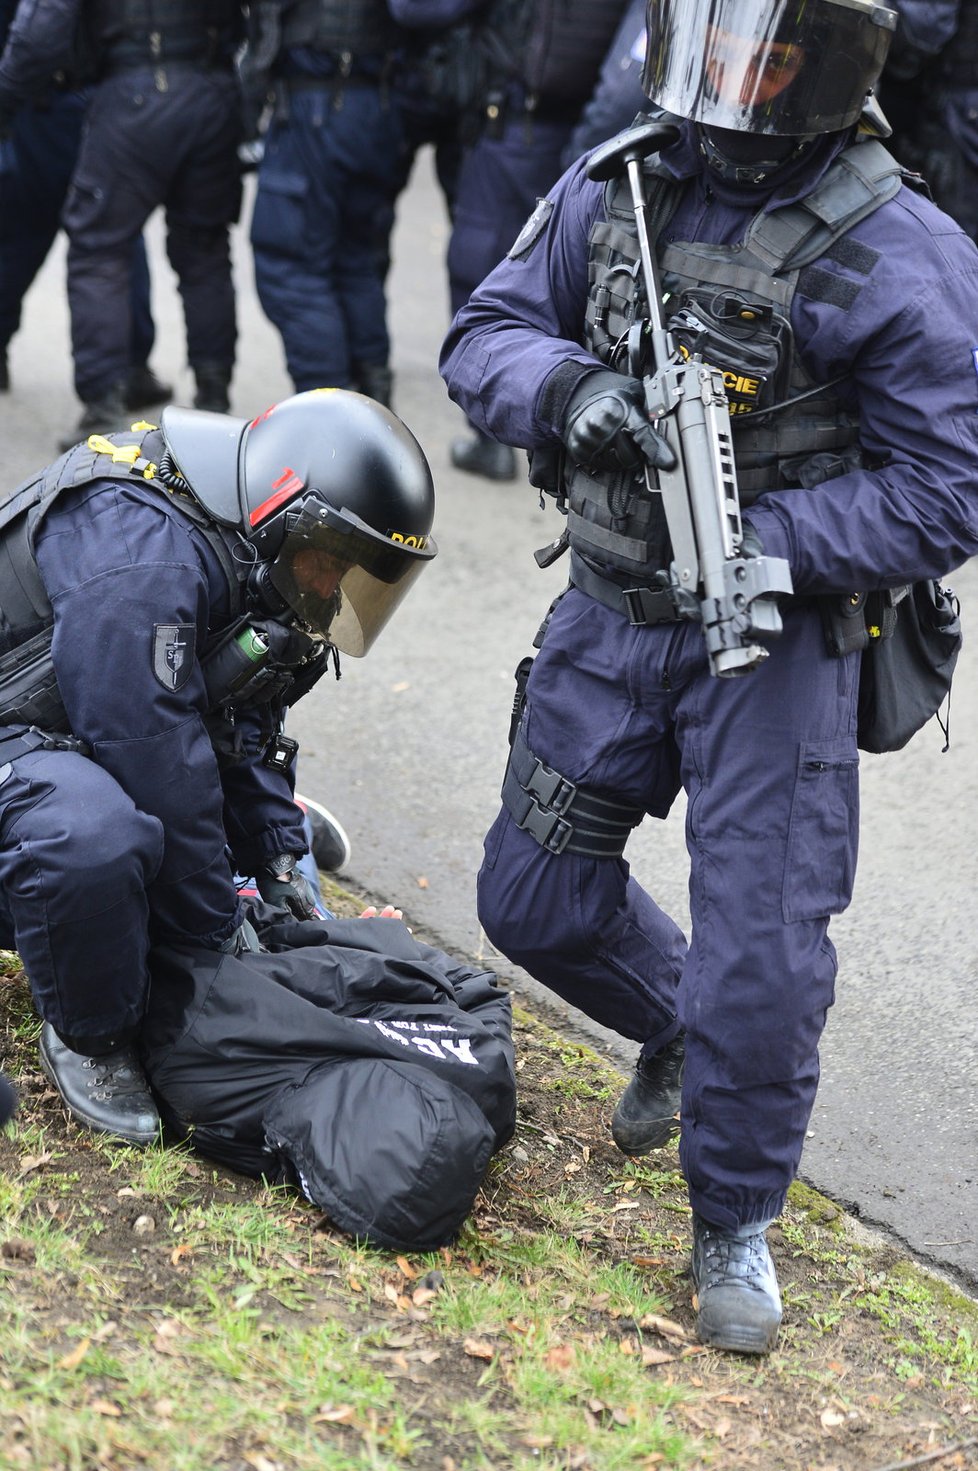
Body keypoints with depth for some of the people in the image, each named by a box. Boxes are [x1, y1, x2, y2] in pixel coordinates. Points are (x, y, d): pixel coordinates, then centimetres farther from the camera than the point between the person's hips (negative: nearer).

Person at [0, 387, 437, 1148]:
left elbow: (244, 728, 13)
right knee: (95, 837, -41)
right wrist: (215, 929, -20)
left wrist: (278, 858, 4)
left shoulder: (239, 552, 2)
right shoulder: (144, 560, -30)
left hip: (78, 740, 10)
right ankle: (89, 1037, -14)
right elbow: (156, 761, -29)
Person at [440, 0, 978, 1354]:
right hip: (611, 618, 5)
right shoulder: (610, 193, -2)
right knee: (535, 897, 15)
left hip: (776, 636, -5)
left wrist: (758, 535, -28)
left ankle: (735, 1225, 19)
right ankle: (674, 1029, 46)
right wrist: (568, 388, -22)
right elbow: (485, 337, 1)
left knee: (762, 960, -6)